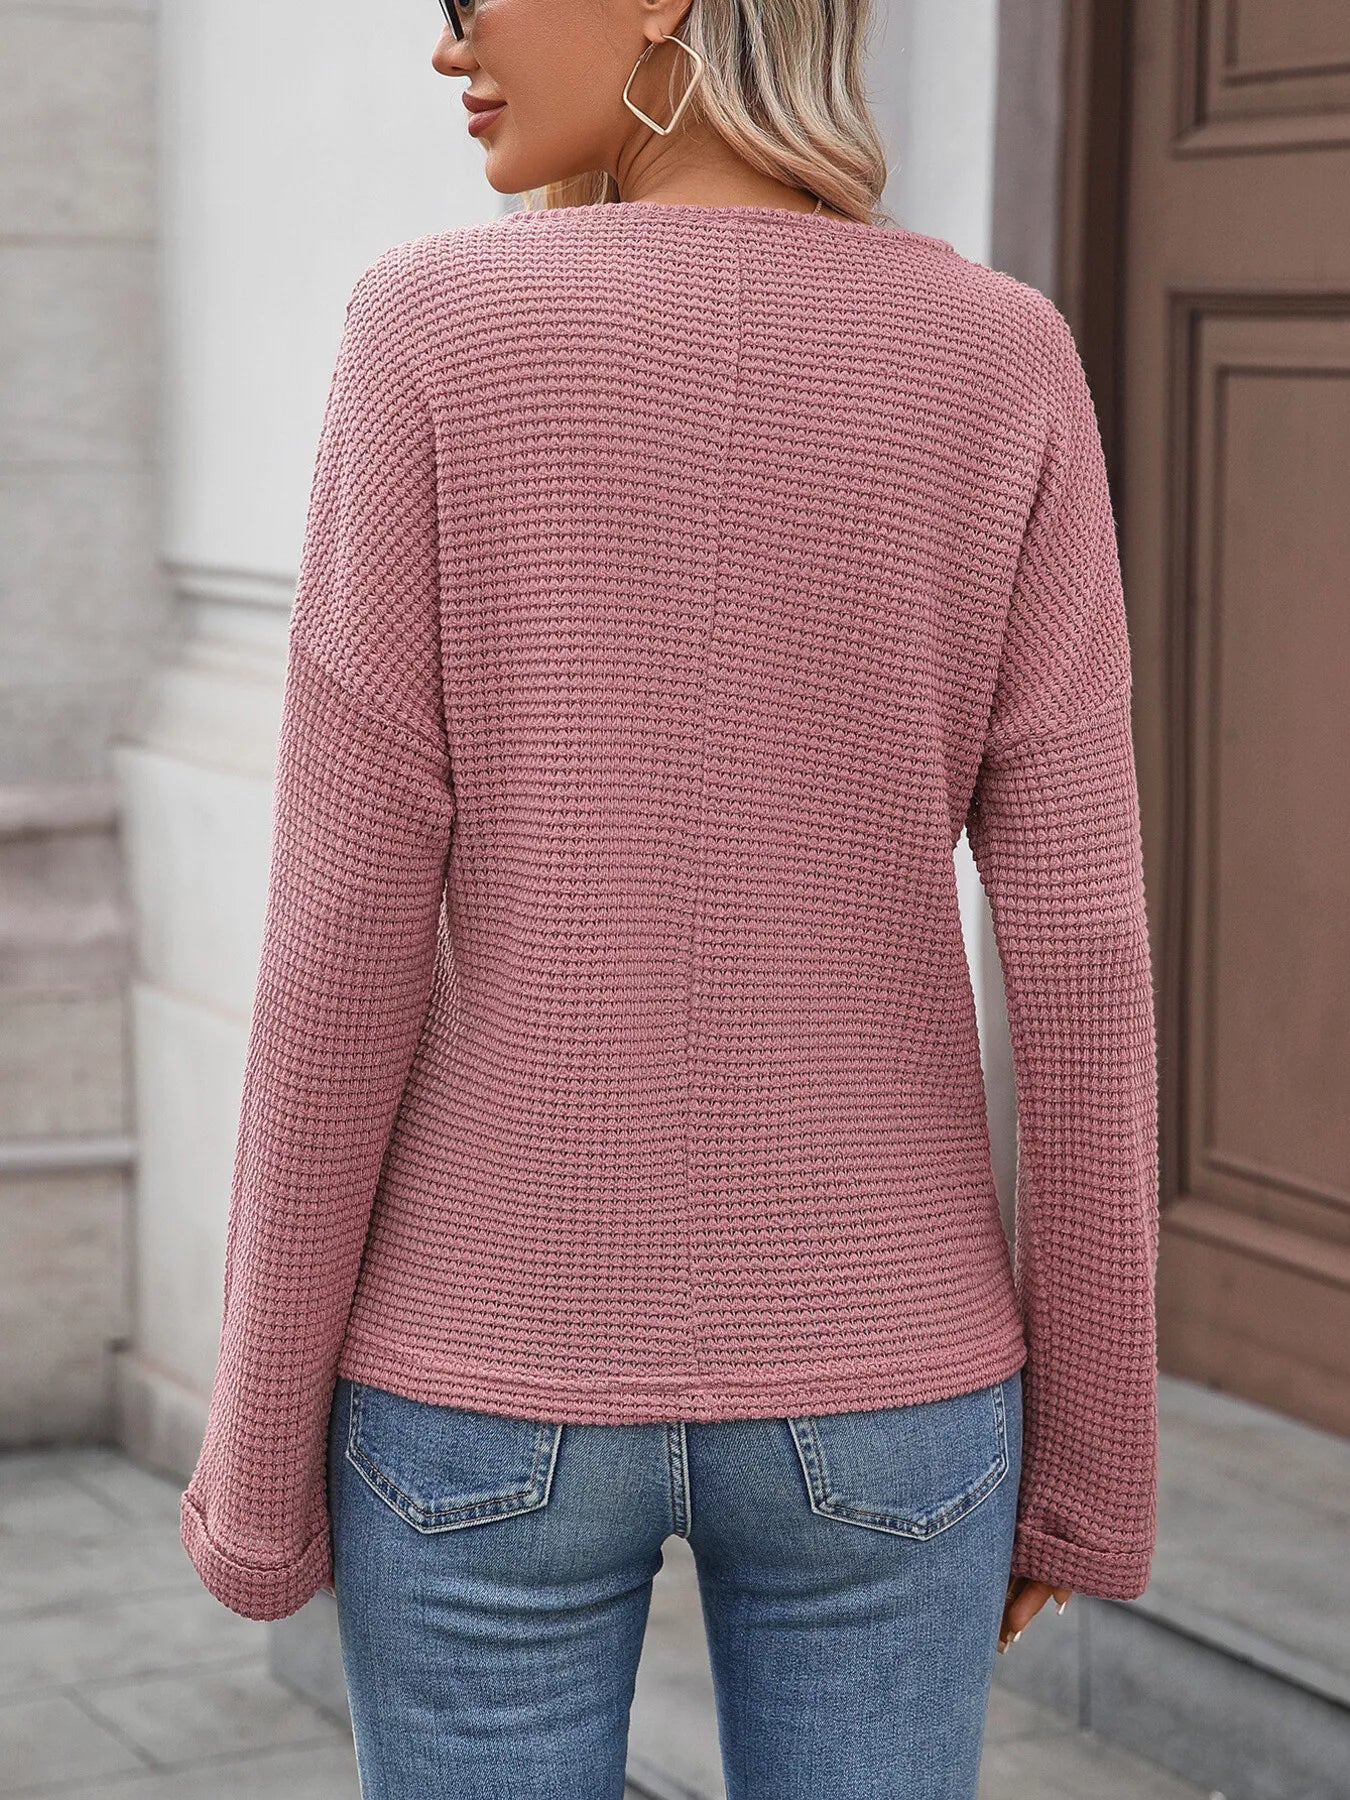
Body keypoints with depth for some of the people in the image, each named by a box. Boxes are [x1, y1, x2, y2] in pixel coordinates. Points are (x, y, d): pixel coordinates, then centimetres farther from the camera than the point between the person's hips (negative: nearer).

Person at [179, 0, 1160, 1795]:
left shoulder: (433, 329, -11)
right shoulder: (1004, 364, -5)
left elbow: (345, 927, -11)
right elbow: (1079, 943, -7)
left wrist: (262, 1440, -1)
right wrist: (1093, 1444, 5)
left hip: (495, 1376, -1)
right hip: (865, 1380, 2)